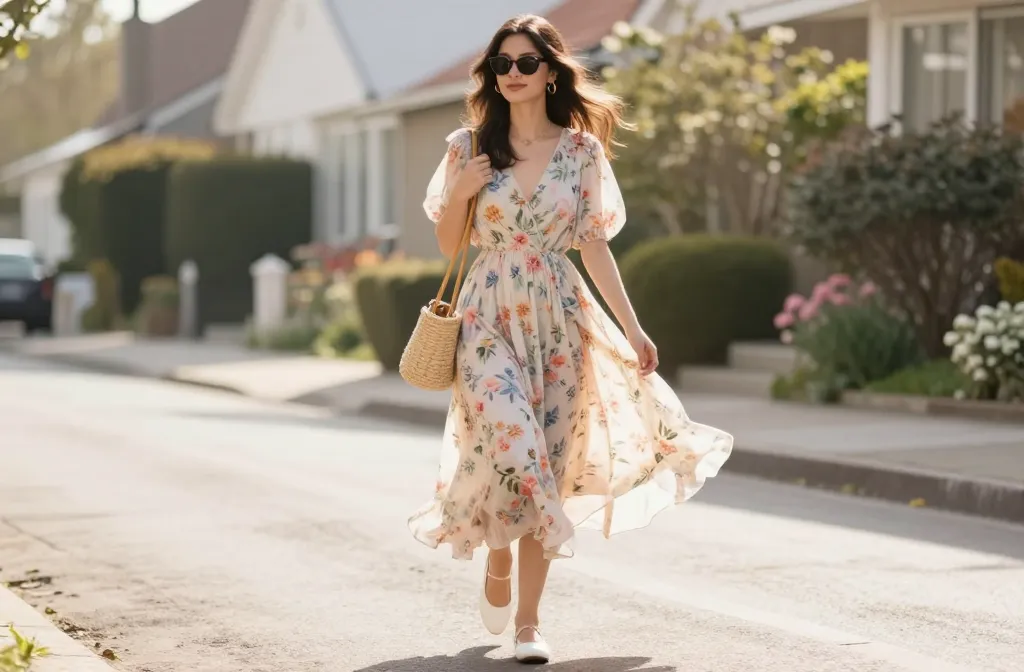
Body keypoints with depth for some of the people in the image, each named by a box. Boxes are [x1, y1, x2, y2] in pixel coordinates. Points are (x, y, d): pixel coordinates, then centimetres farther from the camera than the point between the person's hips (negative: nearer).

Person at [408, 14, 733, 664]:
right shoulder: (470, 147, 4)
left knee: (547, 465, 1)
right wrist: (460, 193, -11)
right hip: (491, 318, -1)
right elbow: (449, 245, 8)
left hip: (559, 321, 1)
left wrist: (633, 328, 1)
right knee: (512, 446, -19)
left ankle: (529, 621, 10)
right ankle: (498, 566, 13)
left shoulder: (581, 150, 4)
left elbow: (594, 245, 6)